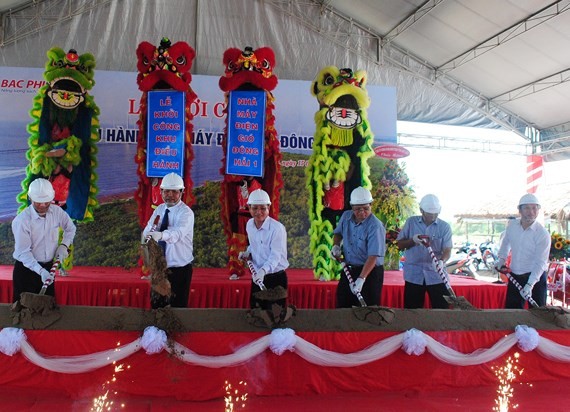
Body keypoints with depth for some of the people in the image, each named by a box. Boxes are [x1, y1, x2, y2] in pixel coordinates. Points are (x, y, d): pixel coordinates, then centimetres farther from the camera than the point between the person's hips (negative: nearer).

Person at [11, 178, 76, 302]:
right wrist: (40, 271, -31)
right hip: (27, 268, -4)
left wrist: (64, 245, -4)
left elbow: (70, 228, 12)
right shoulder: (21, 220, -21)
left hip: (48, 267, 5)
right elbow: (23, 252, -21)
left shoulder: (57, 211, -7)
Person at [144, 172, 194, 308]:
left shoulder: (186, 212, -15)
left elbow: (177, 232, -34)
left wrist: (161, 235, -54)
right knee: (156, 305, 15)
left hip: (180, 269, -6)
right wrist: (152, 229, -27)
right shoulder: (159, 209, 5)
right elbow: (146, 232, -4)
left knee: (178, 306, 2)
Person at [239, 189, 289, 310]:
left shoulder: (277, 228, -18)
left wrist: (263, 270, -41)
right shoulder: (249, 224, 3)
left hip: (276, 278, -6)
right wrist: (248, 253, 0)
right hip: (257, 277, 6)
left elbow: (275, 256, -24)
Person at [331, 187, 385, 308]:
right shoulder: (346, 216, -1)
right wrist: (336, 245, -1)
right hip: (349, 270, 6)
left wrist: (361, 279, -35)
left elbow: (373, 256, -27)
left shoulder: (375, 226, -22)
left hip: (370, 271, -6)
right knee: (342, 306, 16)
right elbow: (338, 233, 20)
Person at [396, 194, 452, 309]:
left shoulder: (445, 227, 1)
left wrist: (441, 260, -29)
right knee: (411, 311, 6)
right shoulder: (411, 222, 4)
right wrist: (412, 240, -14)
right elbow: (400, 245, 6)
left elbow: (447, 250, -7)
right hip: (413, 274, 1)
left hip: (436, 275, -1)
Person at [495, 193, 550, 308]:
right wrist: (502, 258, 6)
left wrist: (530, 285, -30)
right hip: (515, 277, 5)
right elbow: (506, 241, 18)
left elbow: (540, 263, -22)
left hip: (536, 277, -5)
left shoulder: (543, 234, -18)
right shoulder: (512, 225, -3)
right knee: (511, 310, 10)